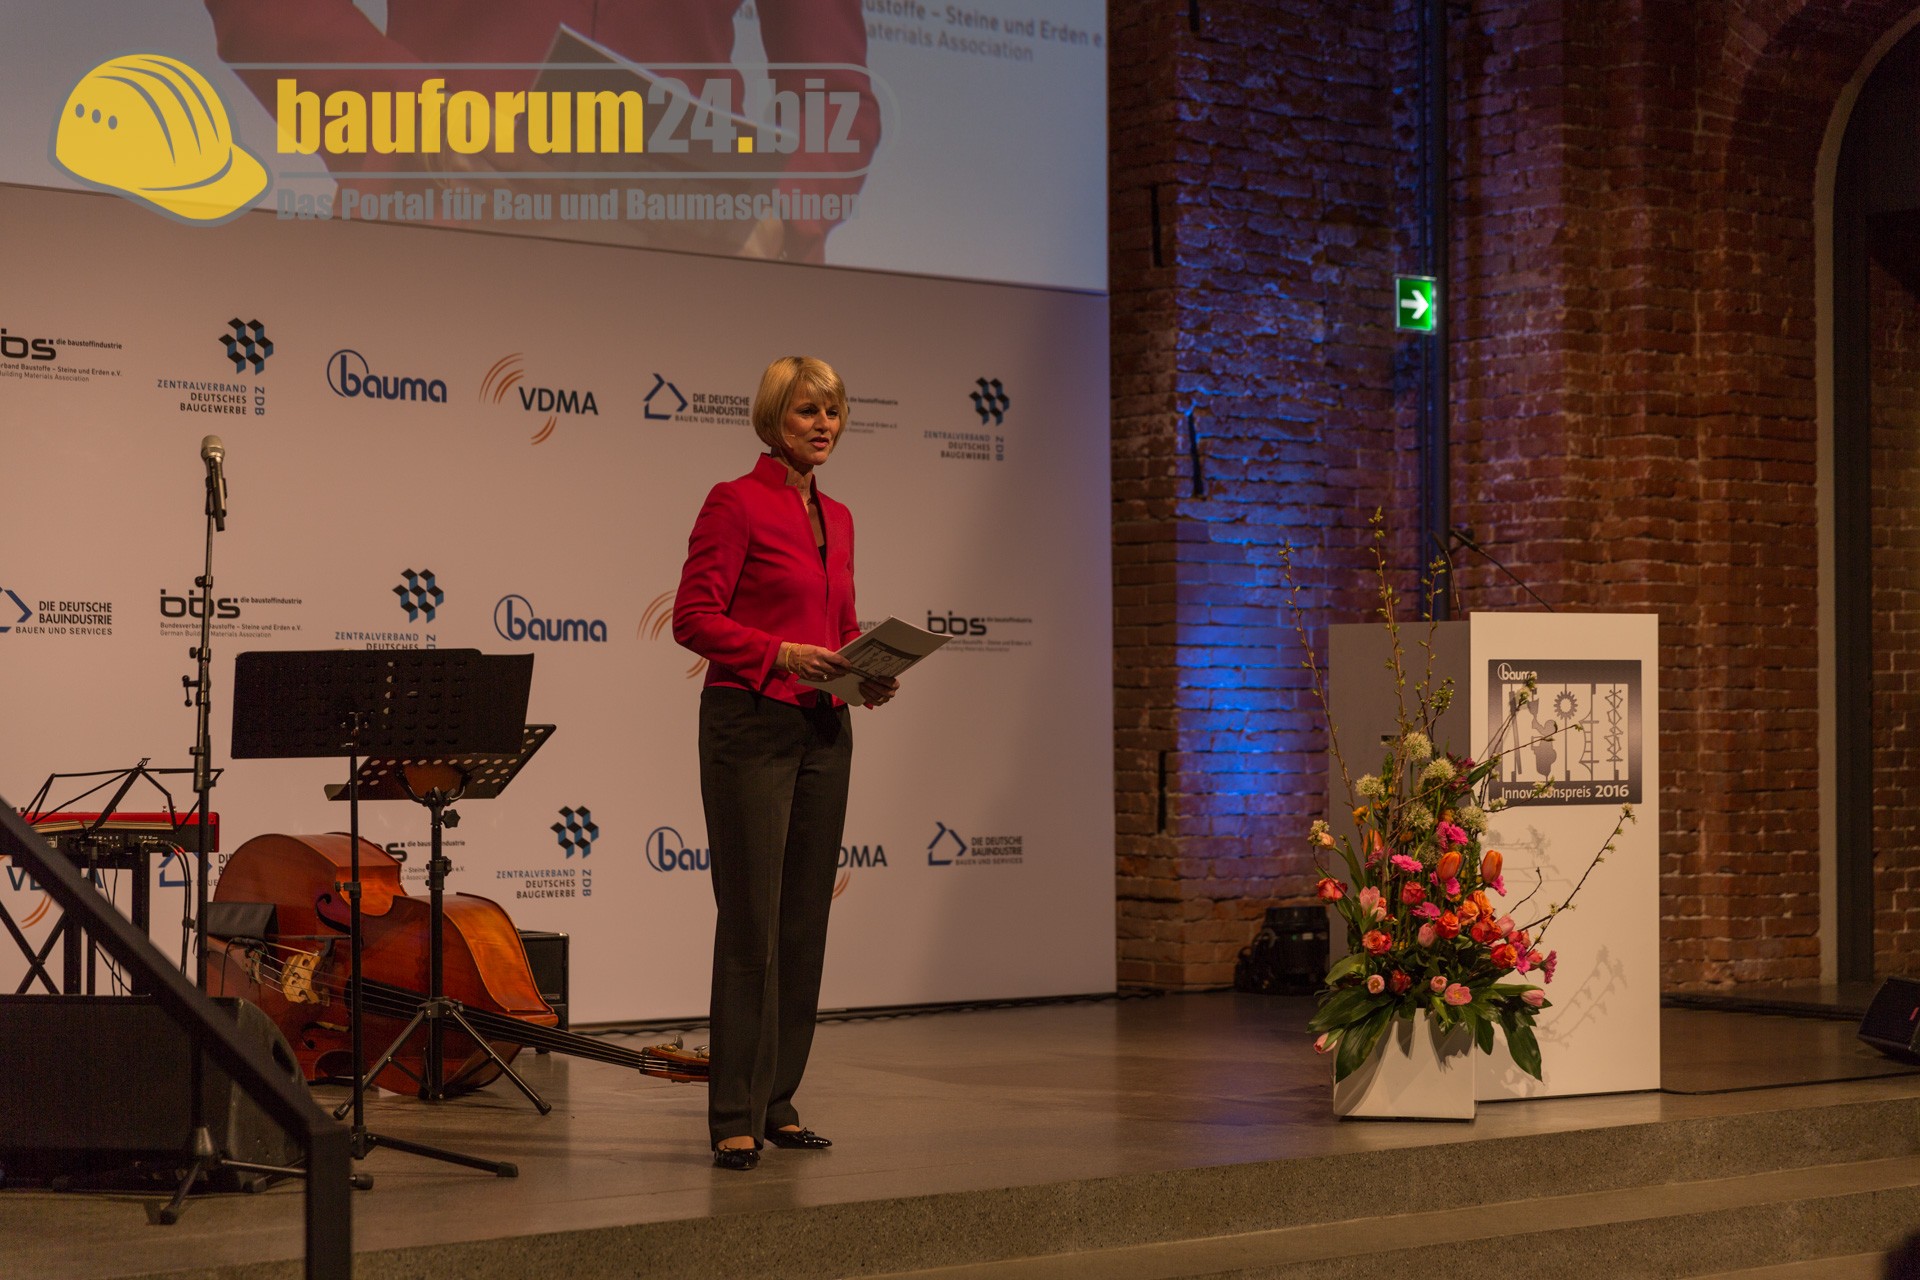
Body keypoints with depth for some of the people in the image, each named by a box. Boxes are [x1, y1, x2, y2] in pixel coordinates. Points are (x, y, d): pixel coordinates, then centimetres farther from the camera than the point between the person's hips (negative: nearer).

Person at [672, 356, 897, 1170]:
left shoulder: (836, 519, 15)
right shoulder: (736, 503, -6)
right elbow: (694, 618, -11)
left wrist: (871, 674, 2)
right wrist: (781, 654, -22)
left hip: (822, 731, 7)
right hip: (750, 726, -7)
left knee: (805, 921, 9)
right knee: (751, 924, -8)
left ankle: (779, 1102, 16)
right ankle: (735, 1118, -5)